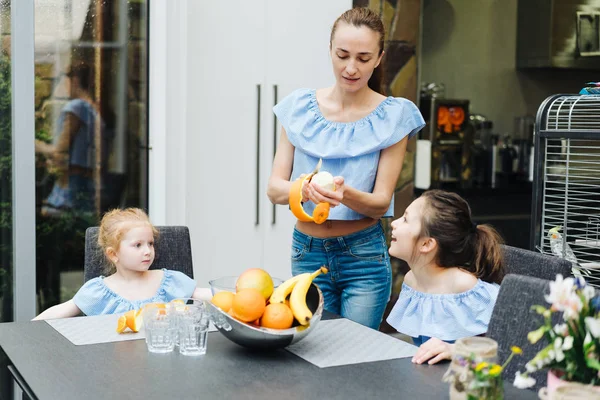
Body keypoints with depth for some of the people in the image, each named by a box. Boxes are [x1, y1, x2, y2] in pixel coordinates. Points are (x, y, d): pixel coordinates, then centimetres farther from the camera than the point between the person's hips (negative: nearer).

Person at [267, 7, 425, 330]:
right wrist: (303, 189, -26)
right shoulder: (299, 108, -1)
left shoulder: (393, 116, -6)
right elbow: (274, 188, -4)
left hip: (364, 258, -2)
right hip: (307, 252, 2)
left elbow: (381, 203, -8)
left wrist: (346, 194, -28)